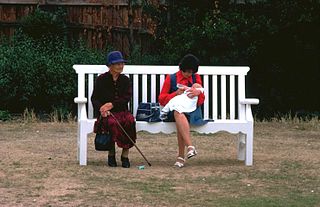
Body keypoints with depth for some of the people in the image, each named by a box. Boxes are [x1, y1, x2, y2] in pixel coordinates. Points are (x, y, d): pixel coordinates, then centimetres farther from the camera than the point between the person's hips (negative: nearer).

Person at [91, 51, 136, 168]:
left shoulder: (125, 80, 11)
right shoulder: (101, 79, 5)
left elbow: (127, 97, -1)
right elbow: (94, 98, 2)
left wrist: (112, 104, -17)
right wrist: (101, 108, -19)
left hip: (121, 110, 2)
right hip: (106, 113, -2)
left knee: (130, 120, -31)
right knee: (112, 122, -36)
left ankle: (125, 154, -24)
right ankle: (111, 154, -20)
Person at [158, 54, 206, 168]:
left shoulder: (196, 78, 14)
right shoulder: (171, 78, 8)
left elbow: (201, 101, 11)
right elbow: (162, 100, 5)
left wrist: (198, 92, -12)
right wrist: (176, 93, -10)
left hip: (192, 110, 1)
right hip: (174, 110, -1)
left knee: (179, 116, -35)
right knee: (179, 114, -39)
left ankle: (181, 156, -35)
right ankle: (190, 147, -49)